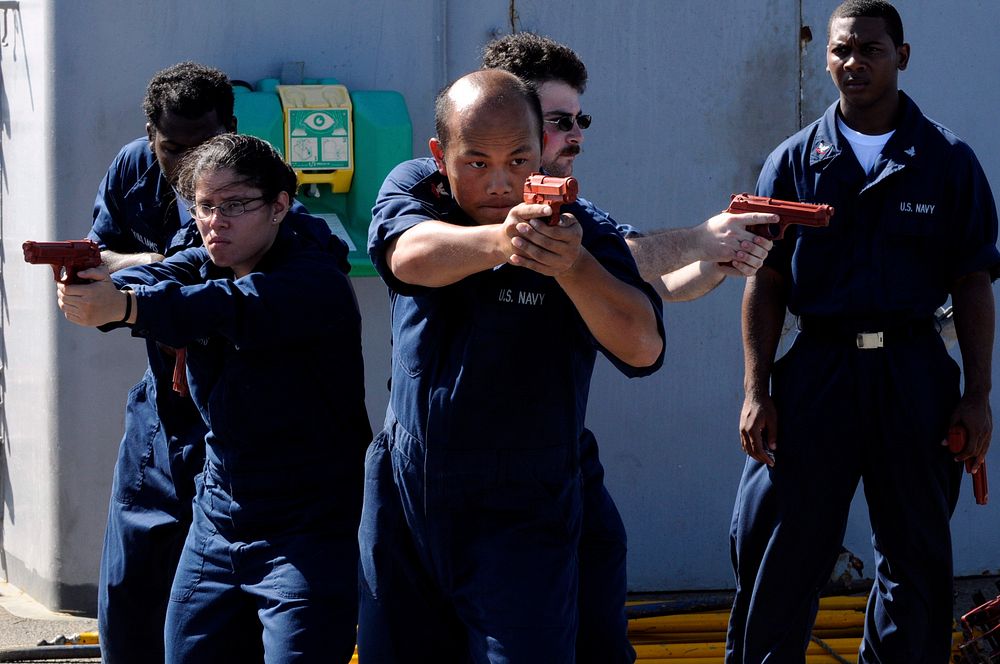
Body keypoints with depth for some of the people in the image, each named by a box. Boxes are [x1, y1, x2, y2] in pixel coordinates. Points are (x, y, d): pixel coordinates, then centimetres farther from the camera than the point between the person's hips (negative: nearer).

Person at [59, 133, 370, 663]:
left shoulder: (316, 282, -17)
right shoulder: (202, 264, 6)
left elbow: (234, 309, -36)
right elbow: (149, 280, -15)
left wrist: (124, 306, -52)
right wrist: (96, 288, -40)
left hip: (308, 529, -7)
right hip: (218, 516, 7)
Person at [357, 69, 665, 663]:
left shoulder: (581, 236, -11)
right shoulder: (414, 189, -3)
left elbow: (642, 347, -26)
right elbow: (411, 255, -27)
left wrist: (575, 267, -45)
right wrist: (498, 241, -48)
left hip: (522, 519, -3)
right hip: (403, 500, 4)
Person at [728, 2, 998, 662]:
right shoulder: (795, 160, 7)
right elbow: (765, 283, 5)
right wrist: (757, 392, -3)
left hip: (915, 373, 0)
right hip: (817, 367, 0)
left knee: (917, 557, 8)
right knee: (780, 555, -2)